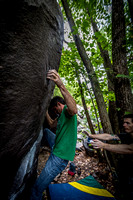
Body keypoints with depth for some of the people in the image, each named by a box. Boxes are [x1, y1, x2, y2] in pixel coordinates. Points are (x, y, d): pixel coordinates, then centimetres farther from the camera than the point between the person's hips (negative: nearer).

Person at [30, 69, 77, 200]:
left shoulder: (66, 110, -14)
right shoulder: (61, 115, 16)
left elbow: (74, 110, -41)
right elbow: (51, 124, 26)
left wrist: (61, 85, -49)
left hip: (60, 156, -10)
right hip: (57, 148, 10)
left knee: (36, 189, 0)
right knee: (46, 130, 29)